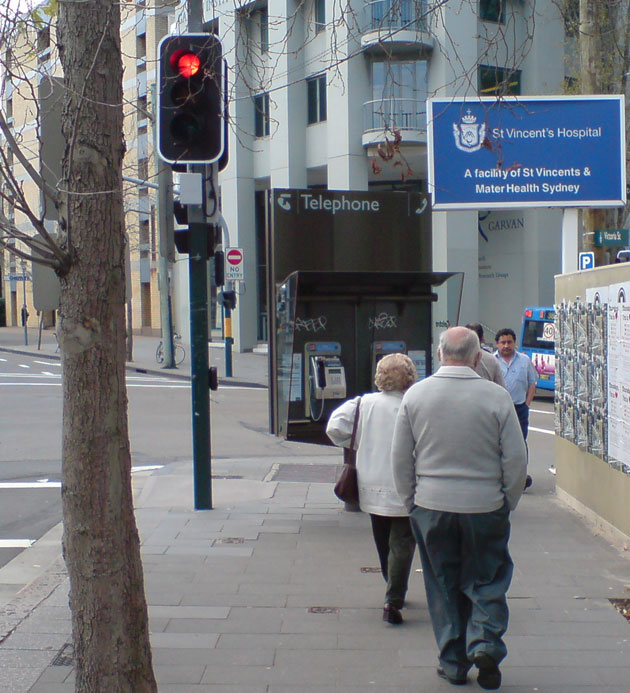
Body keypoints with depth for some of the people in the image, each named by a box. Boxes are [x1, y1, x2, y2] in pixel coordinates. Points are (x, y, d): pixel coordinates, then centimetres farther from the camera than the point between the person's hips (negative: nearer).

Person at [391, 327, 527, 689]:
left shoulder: (415, 394, -4)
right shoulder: (497, 396, -9)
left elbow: (400, 459, 1)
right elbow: (517, 460, -5)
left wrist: (412, 501, 13)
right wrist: (507, 504, 9)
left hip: (431, 508, 2)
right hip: (485, 507, -2)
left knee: (443, 587, 13)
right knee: (487, 580, 14)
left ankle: (454, 662, 19)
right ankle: (485, 642, -2)